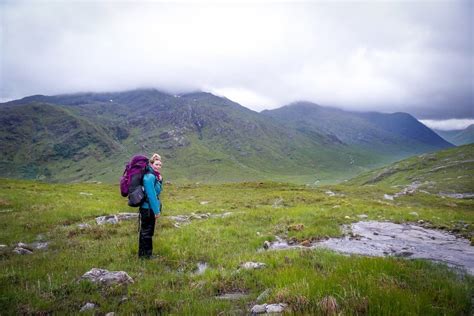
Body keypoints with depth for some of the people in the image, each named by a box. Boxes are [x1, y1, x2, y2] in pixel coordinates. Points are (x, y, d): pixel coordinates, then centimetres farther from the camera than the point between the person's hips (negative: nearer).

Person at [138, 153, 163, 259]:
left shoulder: (154, 176, 10)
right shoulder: (149, 176, -21)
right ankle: (145, 254, 16)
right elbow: (151, 195, -23)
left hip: (150, 208, 10)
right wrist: (156, 210, -20)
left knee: (146, 231, 19)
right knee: (146, 231, 3)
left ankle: (144, 253, 32)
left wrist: (160, 181, 2)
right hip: (148, 208, -10)